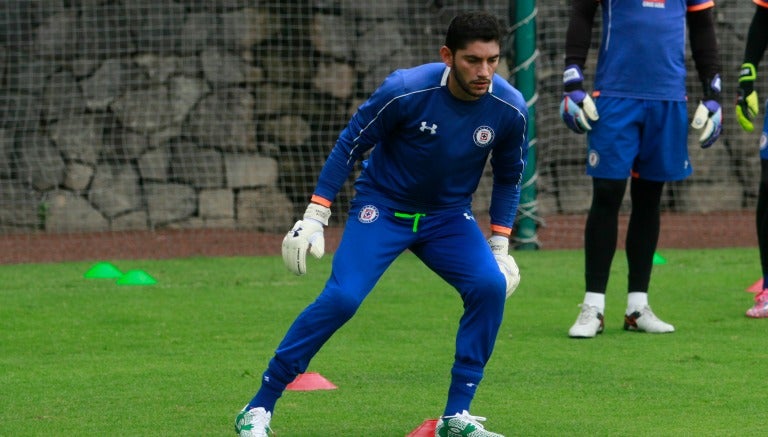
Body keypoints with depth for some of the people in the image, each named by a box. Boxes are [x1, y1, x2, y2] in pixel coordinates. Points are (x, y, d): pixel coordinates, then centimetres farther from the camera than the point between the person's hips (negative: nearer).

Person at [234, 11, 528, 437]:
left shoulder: (510, 109, -15)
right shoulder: (406, 91, -25)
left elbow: (508, 177, 5)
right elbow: (349, 145, -12)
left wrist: (499, 246, 3)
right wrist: (314, 217, -14)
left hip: (448, 217, 3)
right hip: (382, 206, -3)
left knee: (490, 285, -20)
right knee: (341, 297, -21)